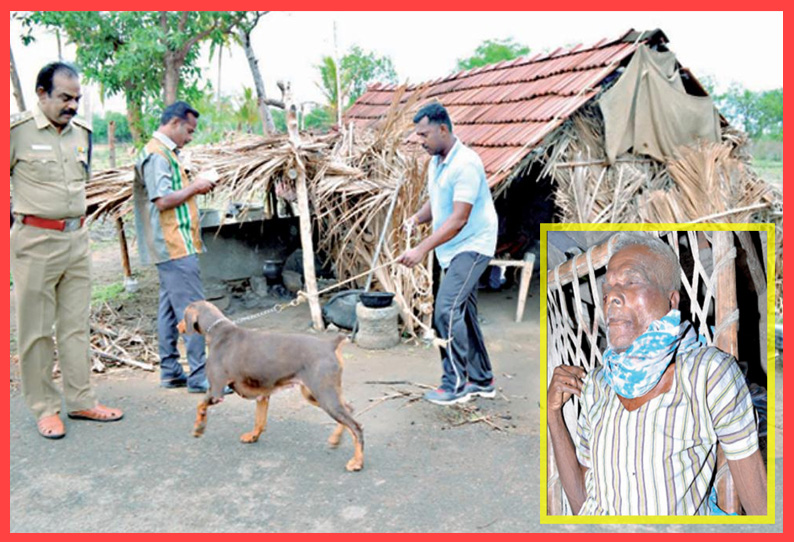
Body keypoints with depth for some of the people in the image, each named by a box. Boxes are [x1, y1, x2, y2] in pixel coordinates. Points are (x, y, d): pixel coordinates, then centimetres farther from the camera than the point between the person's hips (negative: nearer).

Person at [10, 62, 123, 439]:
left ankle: (81, 401, 21)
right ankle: (44, 408, 15)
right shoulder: (18, 131, -11)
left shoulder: (82, 132, 9)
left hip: (77, 238, 6)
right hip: (35, 241, -6)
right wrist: (23, 214, -1)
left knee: (76, 325, 11)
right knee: (37, 329, 4)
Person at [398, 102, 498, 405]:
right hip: (453, 250, 10)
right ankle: (481, 381, 24)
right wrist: (417, 218, -1)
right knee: (463, 314, 13)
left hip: (472, 246, -10)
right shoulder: (435, 162, 9)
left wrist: (422, 249, -29)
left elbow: (459, 219, -26)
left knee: (447, 309, -16)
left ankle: (455, 385, -4)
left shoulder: (465, 164, -21)